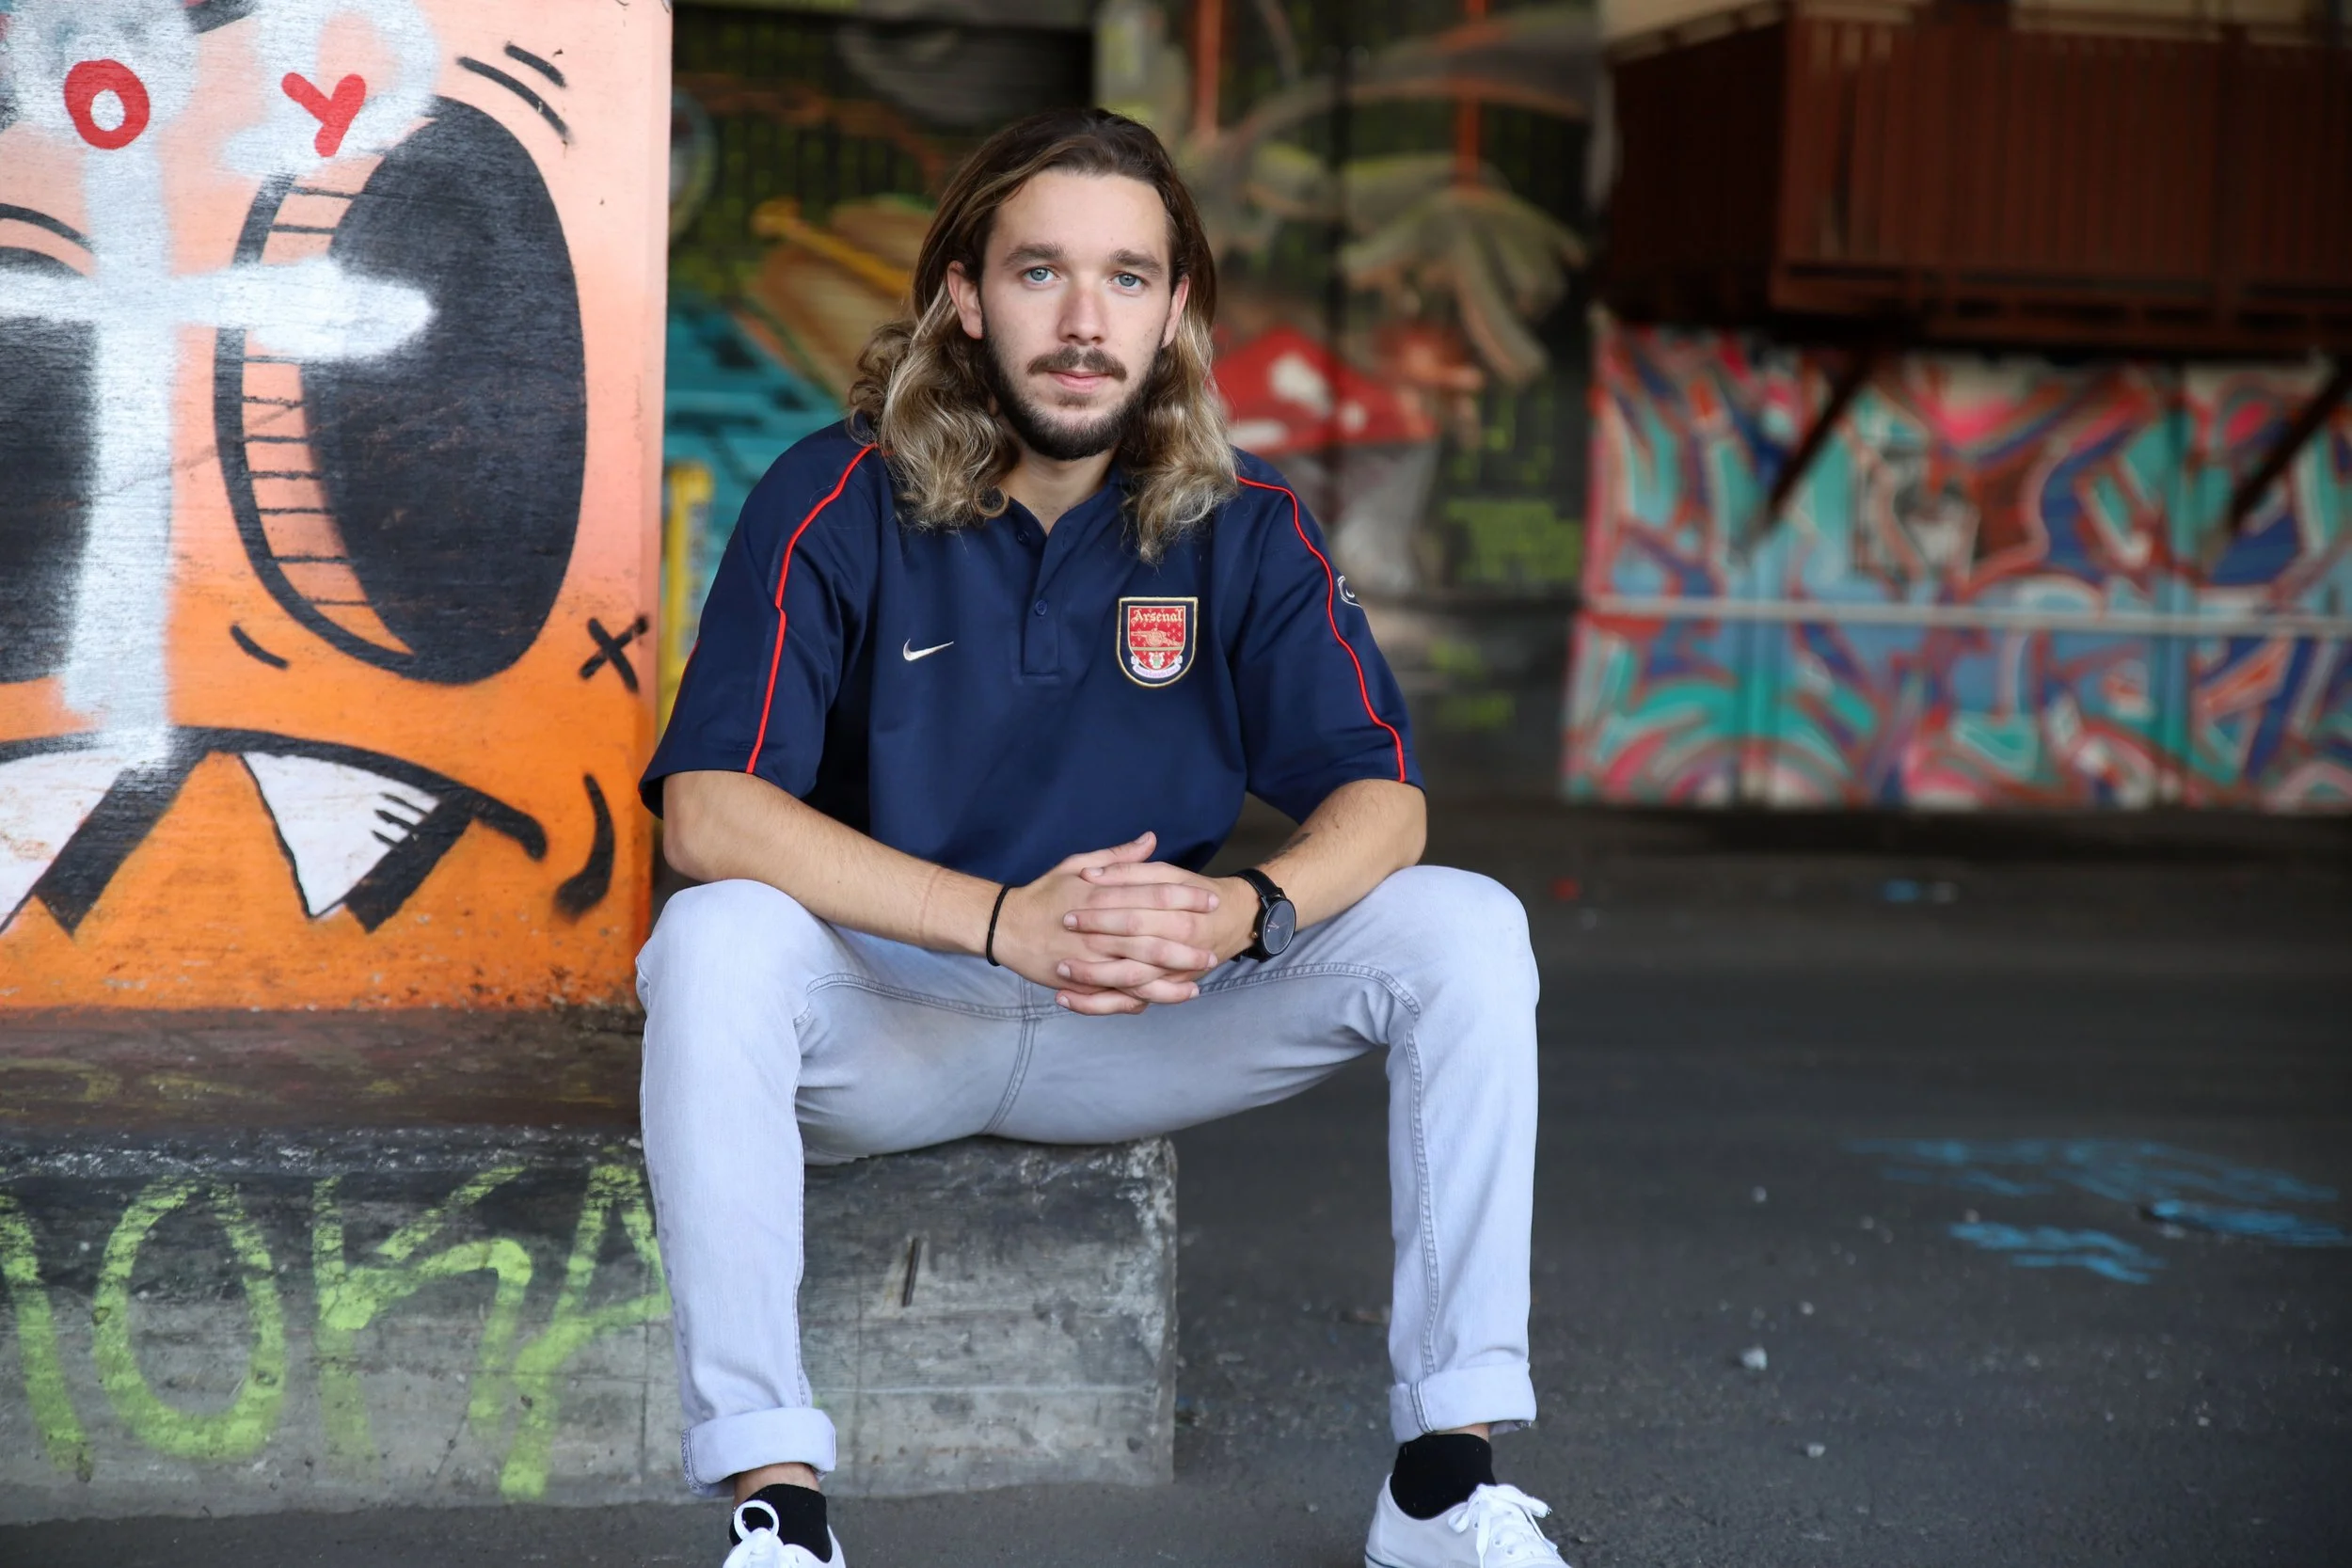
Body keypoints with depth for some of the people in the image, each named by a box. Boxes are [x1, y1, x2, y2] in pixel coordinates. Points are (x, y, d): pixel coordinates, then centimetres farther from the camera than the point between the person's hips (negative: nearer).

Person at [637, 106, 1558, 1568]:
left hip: (1147, 1023, 3)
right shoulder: (838, 503, -11)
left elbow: (1381, 799, -6)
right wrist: (1006, 921, -35)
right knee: (716, 938, -34)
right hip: (885, 1012, -2)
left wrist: (1248, 911, -31)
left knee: (1465, 926, -16)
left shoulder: (1243, 527, -3)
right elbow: (709, 808, -22)